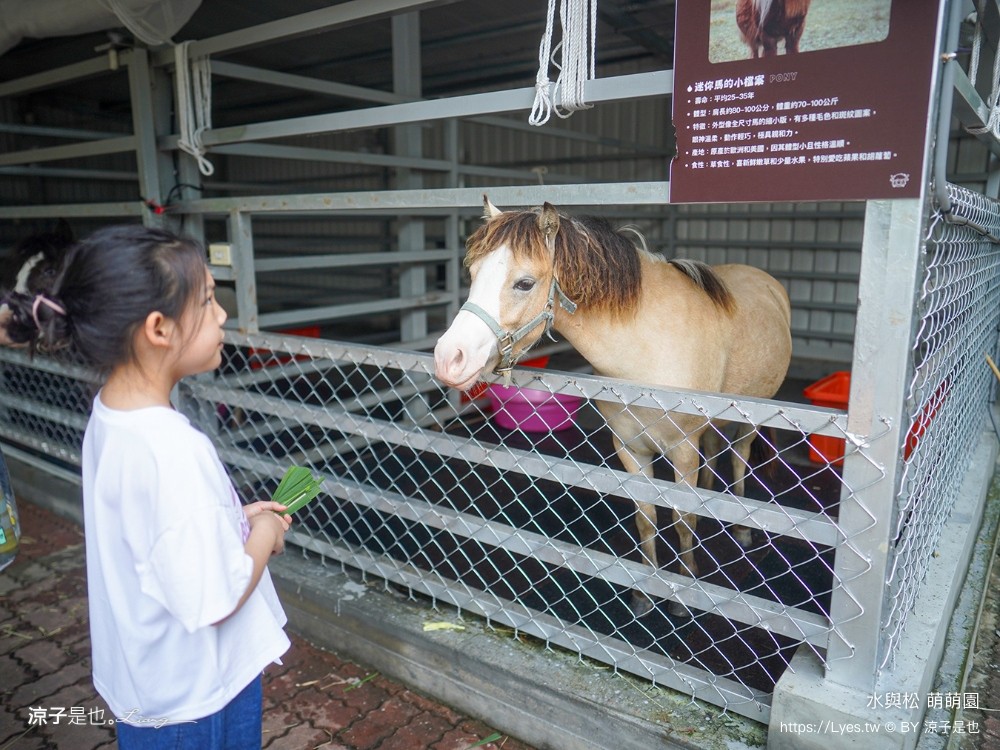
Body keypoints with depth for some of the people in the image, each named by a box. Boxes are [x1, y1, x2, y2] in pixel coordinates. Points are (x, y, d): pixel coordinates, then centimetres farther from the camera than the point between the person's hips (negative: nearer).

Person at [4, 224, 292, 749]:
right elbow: (215, 600, -28)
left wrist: (236, 518, 1)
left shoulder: (110, 416, -5)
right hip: (198, 697, -8)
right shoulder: (173, 449, -33)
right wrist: (265, 532, -13)